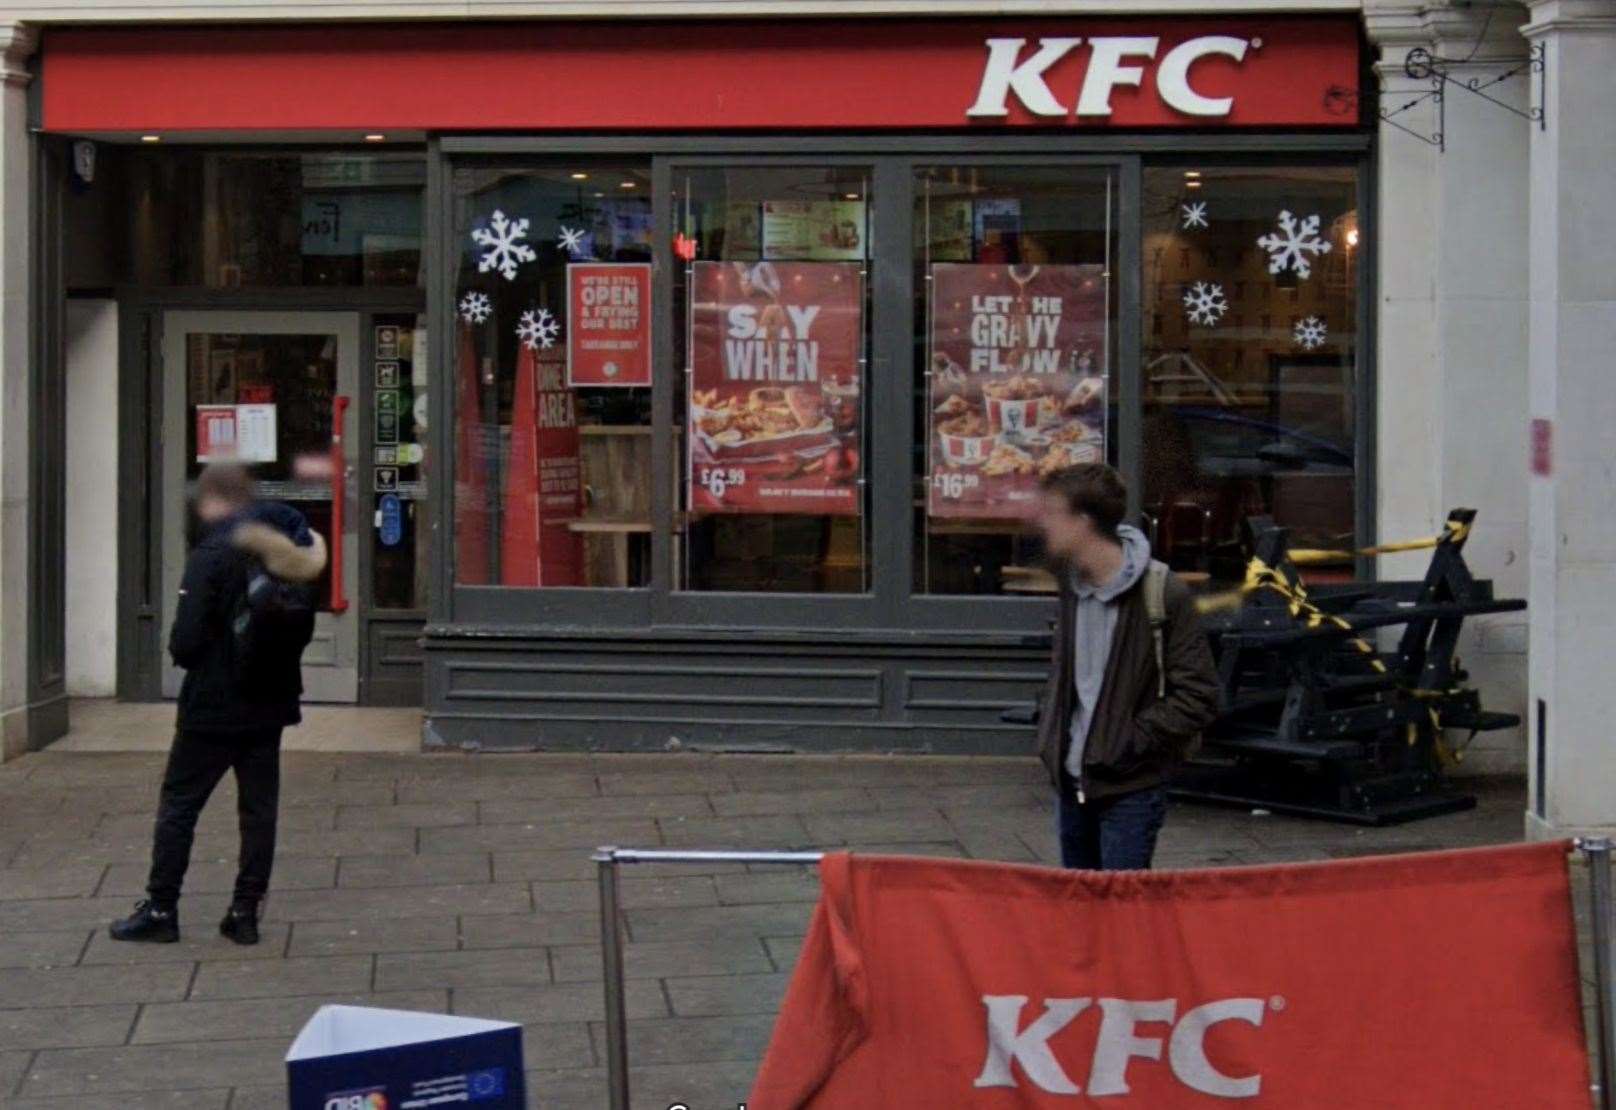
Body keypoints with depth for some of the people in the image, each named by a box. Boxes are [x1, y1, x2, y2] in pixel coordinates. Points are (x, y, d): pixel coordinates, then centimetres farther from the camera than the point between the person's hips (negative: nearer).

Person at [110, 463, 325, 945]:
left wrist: (182, 653, 3)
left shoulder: (211, 557, -16)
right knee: (259, 808, 10)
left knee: (178, 804, 6)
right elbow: (302, 630, 10)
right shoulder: (286, 556, 2)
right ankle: (246, 912, 12)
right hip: (270, 706, 5)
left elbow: (186, 642, -18)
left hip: (213, 709, -5)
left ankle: (161, 909, 10)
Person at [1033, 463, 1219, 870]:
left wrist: (1131, 741, -17)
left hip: (1129, 790, -7)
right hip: (1072, 783, 7)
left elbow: (1198, 696, -16)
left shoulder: (1162, 594, -16)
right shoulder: (1072, 583, 4)